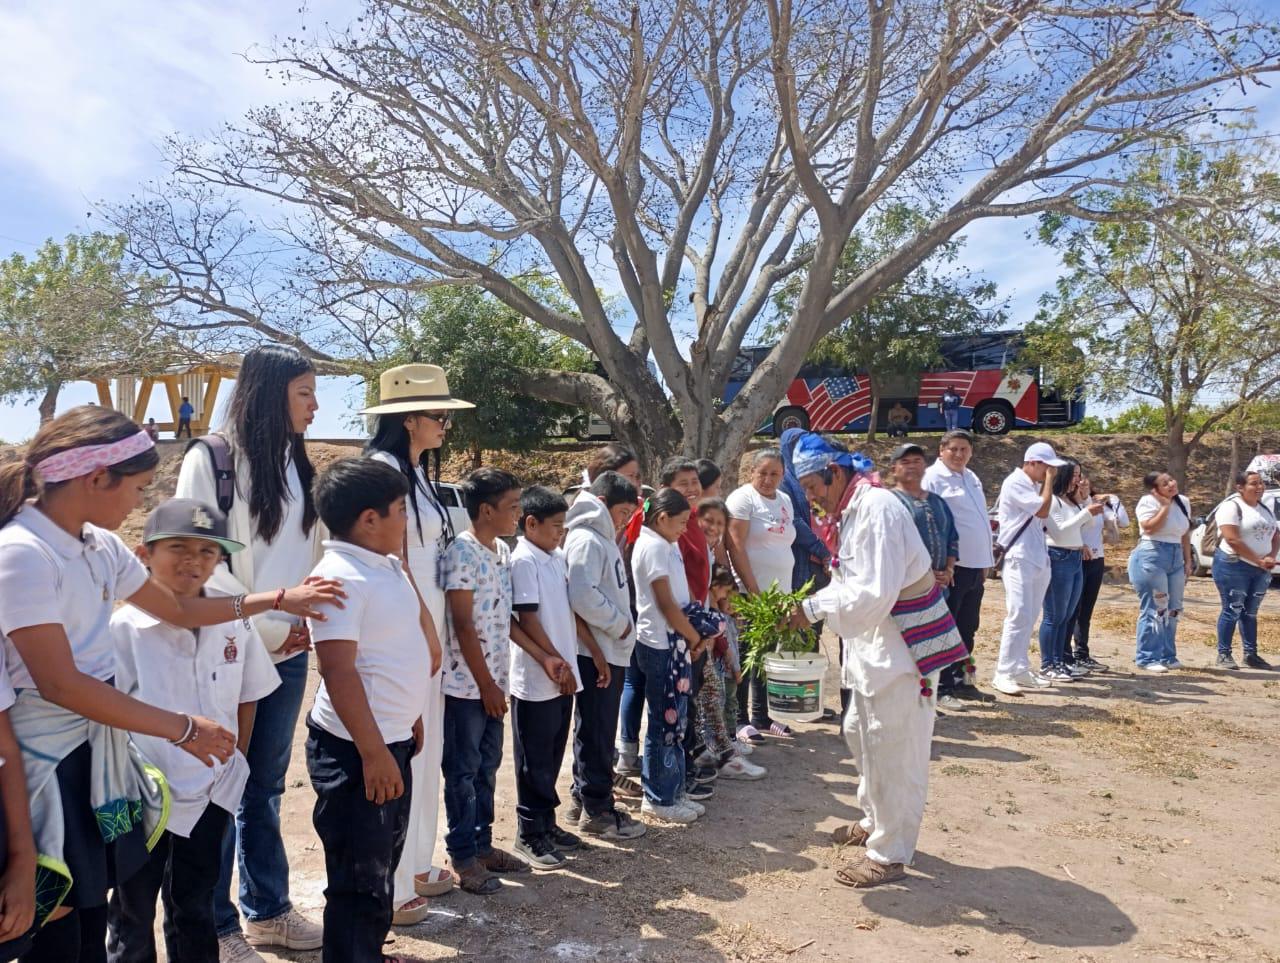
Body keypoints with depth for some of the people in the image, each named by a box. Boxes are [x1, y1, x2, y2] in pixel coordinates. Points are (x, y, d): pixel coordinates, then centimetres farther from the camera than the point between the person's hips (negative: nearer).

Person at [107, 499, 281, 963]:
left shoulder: (233, 623, -5)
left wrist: (236, 761, 5)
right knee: (132, 912, 15)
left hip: (212, 793, 3)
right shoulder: (124, 628, -16)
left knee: (195, 908, 20)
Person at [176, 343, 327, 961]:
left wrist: (303, 622, -1)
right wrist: (267, 627, -12)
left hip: (289, 653, 6)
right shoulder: (210, 459, -9)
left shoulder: (296, 464, 10)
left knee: (266, 785, 15)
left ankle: (268, 910, 28)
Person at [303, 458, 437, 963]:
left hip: (394, 739, 10)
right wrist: (373, 753, -24)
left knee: (383, 865, 23)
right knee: (359, 881, 4)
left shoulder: (388, 566, 7)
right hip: (355, 750, -10)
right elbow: (339, 673, -25)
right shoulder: (339, 578, -21)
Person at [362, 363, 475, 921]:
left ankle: (415, 864, 32)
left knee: (424, 749, 17)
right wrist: (422, 629, -11)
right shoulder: (383, 468, -14)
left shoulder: (418, 472, 13)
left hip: (427, 626, 9)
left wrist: (434, 631, 13)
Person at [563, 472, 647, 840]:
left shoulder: (602, 539, 15)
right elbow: (583, 597, -27)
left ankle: (585, 792, 30)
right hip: (595, 652, -10)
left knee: (597, 728, 18)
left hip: (610, 651, 10)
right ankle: (597, 810, 8)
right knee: (597, 730, -1)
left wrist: (622, 626, 9)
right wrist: (620, 624, -16)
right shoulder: (586, 540, -16)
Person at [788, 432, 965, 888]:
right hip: (875, 645, 10)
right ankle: (875, 822, 40)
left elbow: (874, 594, -29)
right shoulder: (854, 510, 8)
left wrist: (813, 607, -23)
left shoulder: (877, 509, -23)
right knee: (860, 732, 21)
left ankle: (889, 854, 16)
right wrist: (813, 605, -1)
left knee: (892, 749, 1)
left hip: (902, 645, -10)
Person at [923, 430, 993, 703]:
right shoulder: (933, 478, -11)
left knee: (968, 627, 15)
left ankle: (960, 680, 27)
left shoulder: (972, 478, 15)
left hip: (975, 565, 8)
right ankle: (942, 688, 6)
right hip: (951, 566, -8)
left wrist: (985, 561, 18)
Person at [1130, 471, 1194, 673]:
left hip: (1176, 558, 7)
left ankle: (1167, 656, 20)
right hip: (1152, 556, -7)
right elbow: (1150, 527, -23)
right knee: (1154, 610, -7)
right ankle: (1148, 658, -1)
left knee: (1172, 610, 10)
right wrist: (1165, 505, -15)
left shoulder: (1183, 502, 13)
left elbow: (1185, 535, 18)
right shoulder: (1148, 501, -9)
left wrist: (1188, 561, 14)